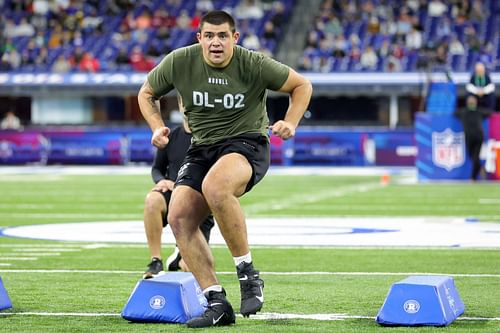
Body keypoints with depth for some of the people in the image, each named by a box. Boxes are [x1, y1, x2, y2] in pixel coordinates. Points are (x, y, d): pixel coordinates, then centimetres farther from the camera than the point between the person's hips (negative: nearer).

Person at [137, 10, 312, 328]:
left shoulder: (254, 64, -10)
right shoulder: (179, 62, -4)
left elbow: (302, 85, 4)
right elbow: (147, 93, 15)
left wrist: (290, 124, -9)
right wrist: (157, 126, -2)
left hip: (247, 144, -5)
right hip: (202, 148, 5)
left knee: (214, 187, -38)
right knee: (179, 216, -16)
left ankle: (249, 274, -22)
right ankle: (217, 305, -10)